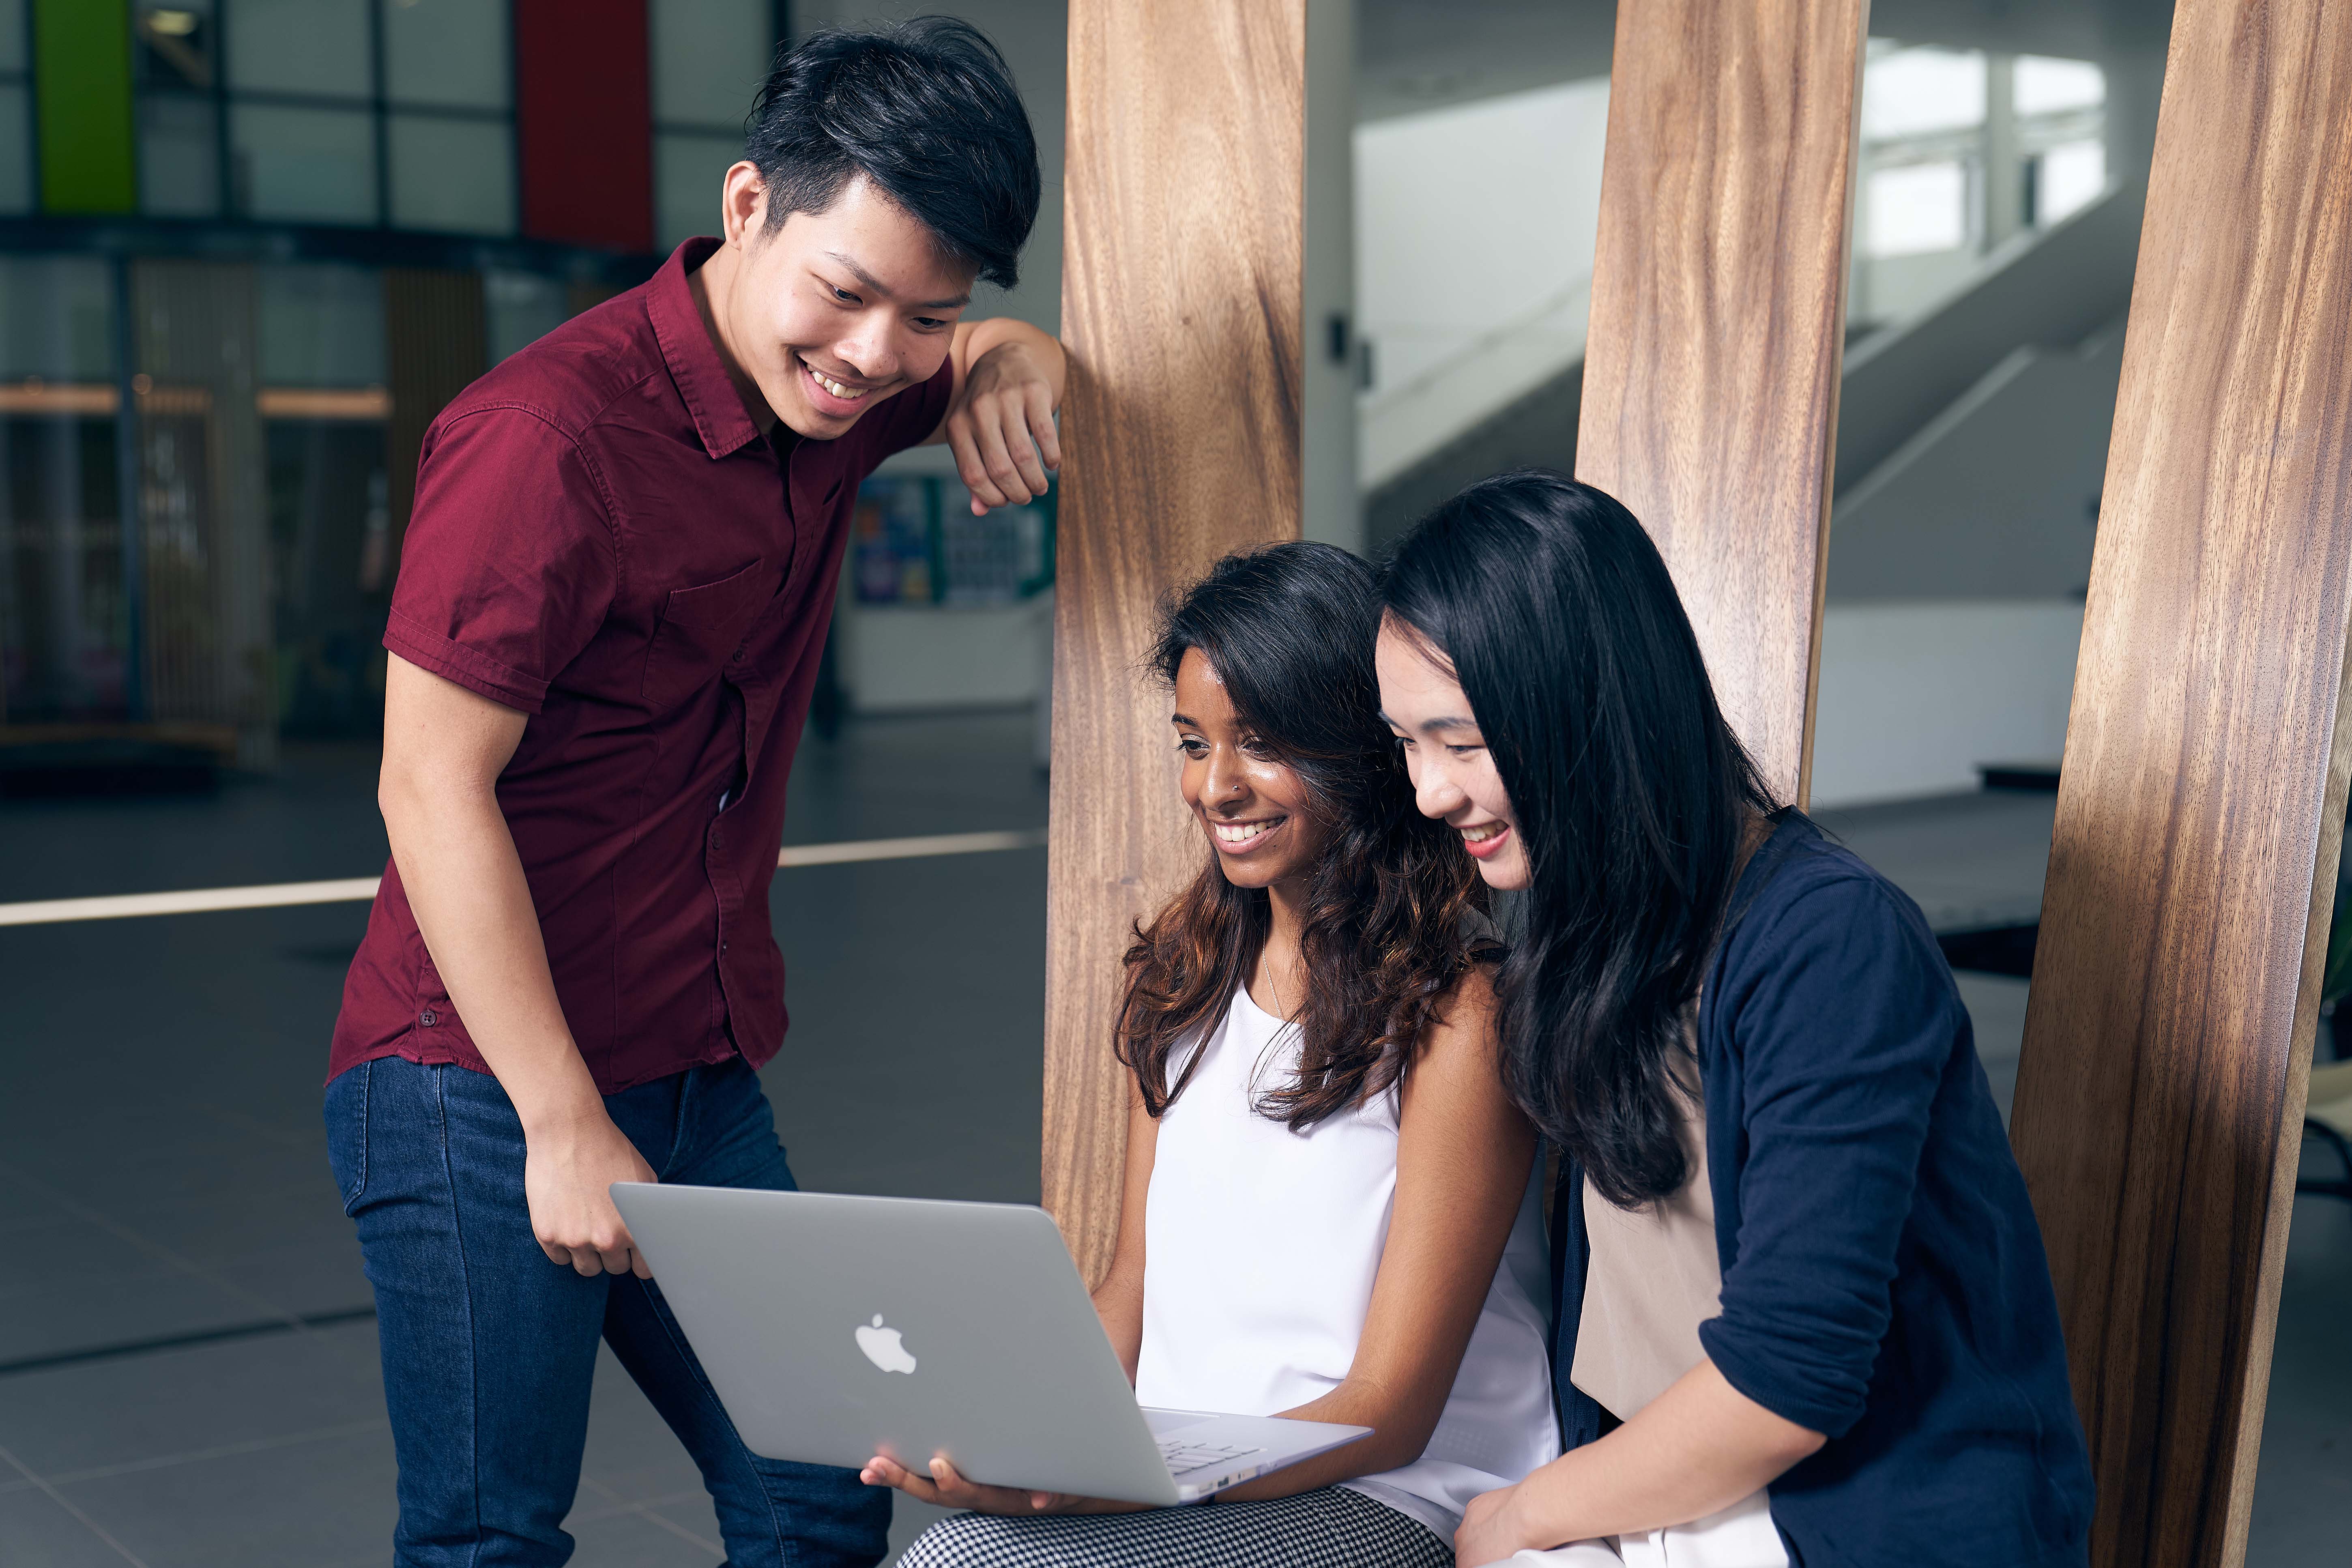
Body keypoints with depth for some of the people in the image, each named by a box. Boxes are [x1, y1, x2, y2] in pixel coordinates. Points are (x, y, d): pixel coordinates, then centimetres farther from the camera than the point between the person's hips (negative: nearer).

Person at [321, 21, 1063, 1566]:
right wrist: (565, 1124, -18)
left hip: (705, 1078, 8)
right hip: (486, 1083, -7)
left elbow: (1002, 357, 28)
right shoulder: (551, 435, -19)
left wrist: (1016, 360, 1)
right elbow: (433, 788, -19)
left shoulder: (830, 393, 5)